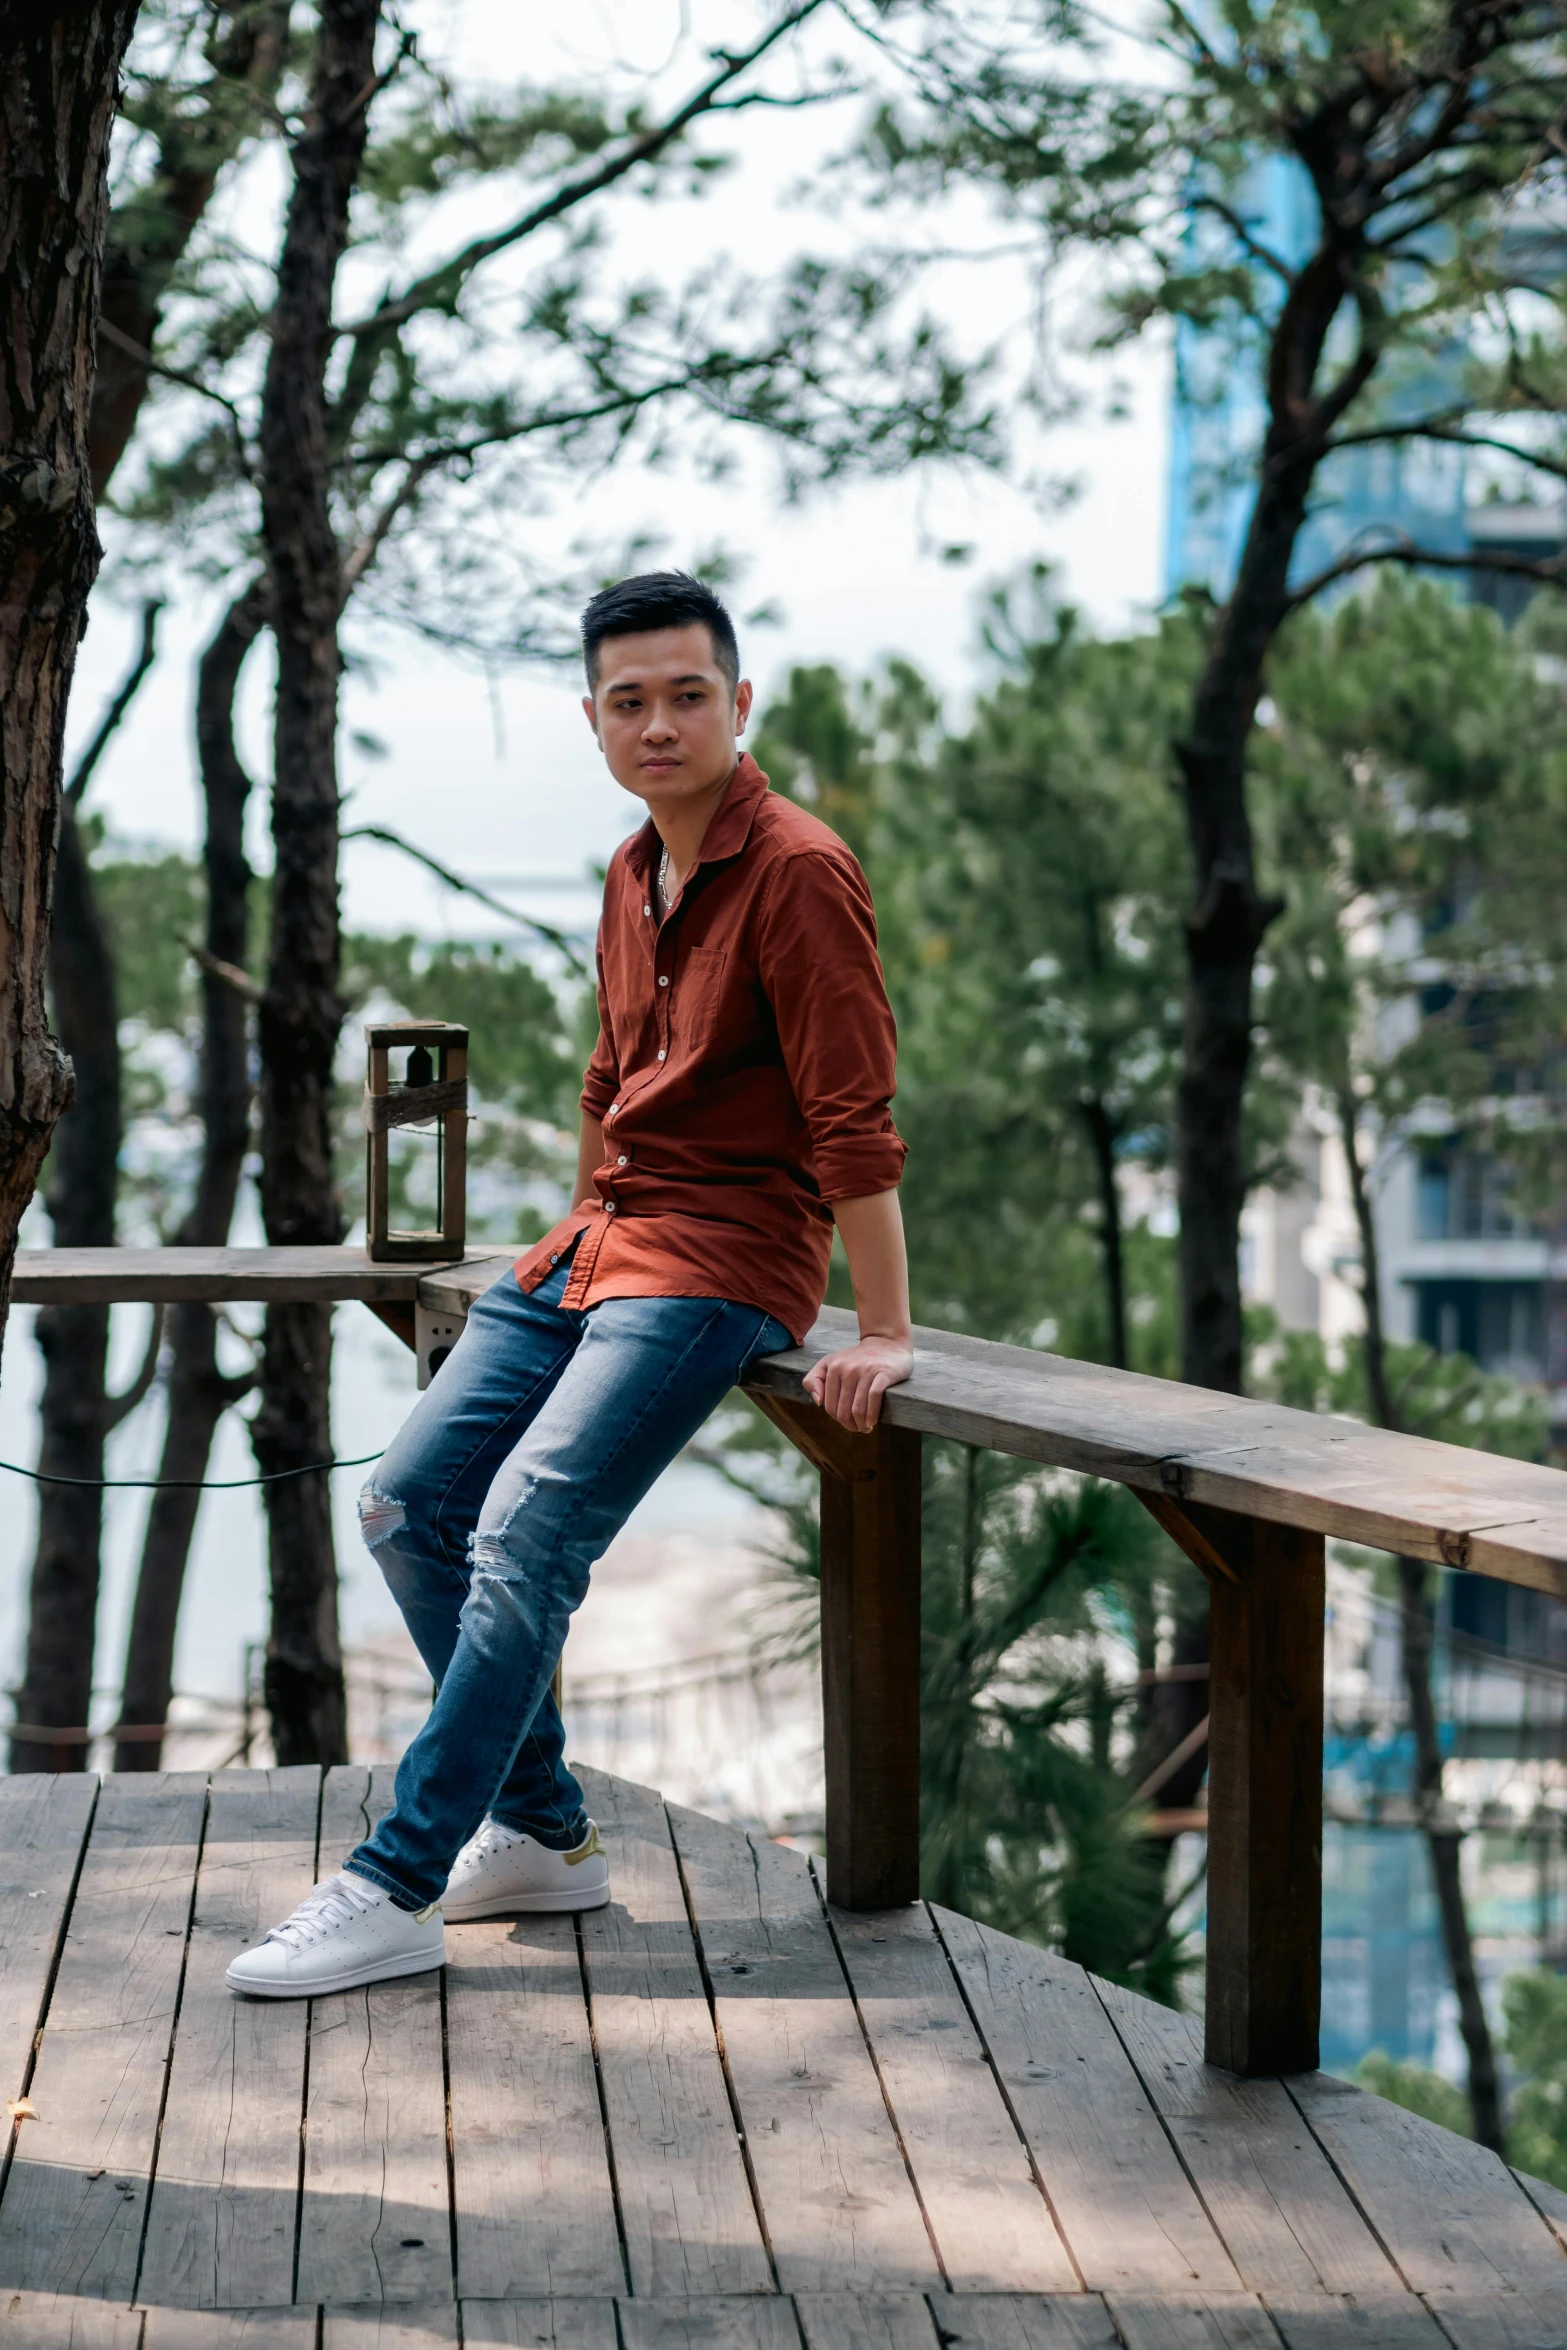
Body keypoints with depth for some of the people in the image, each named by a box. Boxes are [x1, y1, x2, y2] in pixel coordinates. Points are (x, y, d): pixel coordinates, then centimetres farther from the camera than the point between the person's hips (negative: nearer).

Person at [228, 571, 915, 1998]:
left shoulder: (797, 873, -14)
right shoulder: (634, 874, 13)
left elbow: (855, 1117, -18)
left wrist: (885, 1334, -20)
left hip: (719, 1266, -9)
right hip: (594, 1249, 9)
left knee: (524, 1540, -20)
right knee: (409, 1505, 3)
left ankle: (397, 1894, -14)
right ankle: (542, 1833, 14)